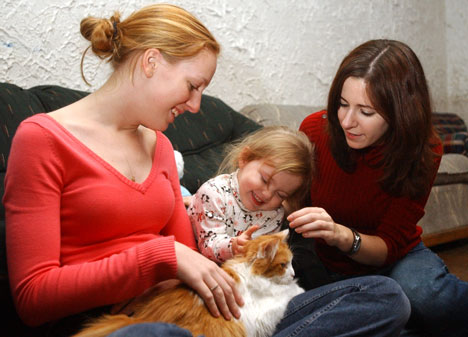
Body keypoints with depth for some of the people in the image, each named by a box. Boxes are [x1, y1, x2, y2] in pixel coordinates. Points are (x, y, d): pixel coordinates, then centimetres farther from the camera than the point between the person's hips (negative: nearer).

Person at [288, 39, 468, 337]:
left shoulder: (424, 152, -19)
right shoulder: (315, 129, -18)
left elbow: (390, 244, -18)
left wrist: (344, 237, -40)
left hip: (390, 256, -1)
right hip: (323, 261, 1)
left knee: (423, 295, -35)